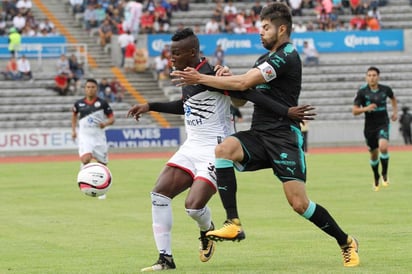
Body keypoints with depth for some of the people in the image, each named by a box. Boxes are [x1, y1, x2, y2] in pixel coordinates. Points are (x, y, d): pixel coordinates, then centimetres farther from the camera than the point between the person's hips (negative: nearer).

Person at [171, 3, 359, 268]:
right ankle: (234, 224, -27)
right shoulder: (265, 59, 20)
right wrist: (225, 79, -2)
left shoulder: (287, 56, -11)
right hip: (258, 135, 8)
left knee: (299, 203, -12)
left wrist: (200, 78, -13)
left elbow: (243, 83, -18)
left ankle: (347, 243, 13)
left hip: (283, 137, -8)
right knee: (224, 149, -24)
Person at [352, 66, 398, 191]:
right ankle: (376, 178, 36)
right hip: (370, 126, 1)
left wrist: (395, 112, 11)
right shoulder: (362, 92, -8)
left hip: (383, 123, -1)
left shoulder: (385, 89, -3)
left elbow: (393, 98, 21)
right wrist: (366, 108, -26)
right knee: (374, 154, 10)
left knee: (383, 147, -26)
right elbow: (354, 111, -9)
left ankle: (384, 174, -3)